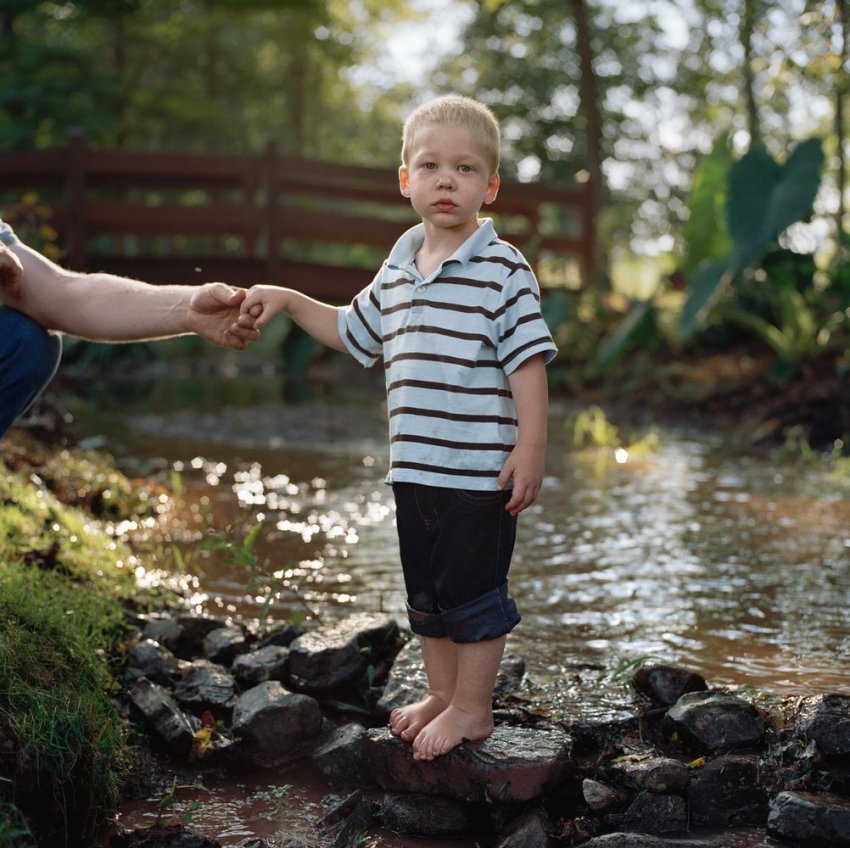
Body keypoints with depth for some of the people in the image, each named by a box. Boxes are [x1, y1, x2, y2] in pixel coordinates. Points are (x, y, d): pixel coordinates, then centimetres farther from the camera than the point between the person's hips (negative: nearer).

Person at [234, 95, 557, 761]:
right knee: (425, 590, 17)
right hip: (413, 467, 7)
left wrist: (531, 449, -18)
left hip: (481, 471, -7)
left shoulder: (503, 269, -10)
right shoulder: (398, 270, 11)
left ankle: (473, 707, 18)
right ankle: (442, 693, 33)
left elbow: (529, 362, -13)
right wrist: (287, 301, 16)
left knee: (473, 590, 3)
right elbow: (352, 332, 26)